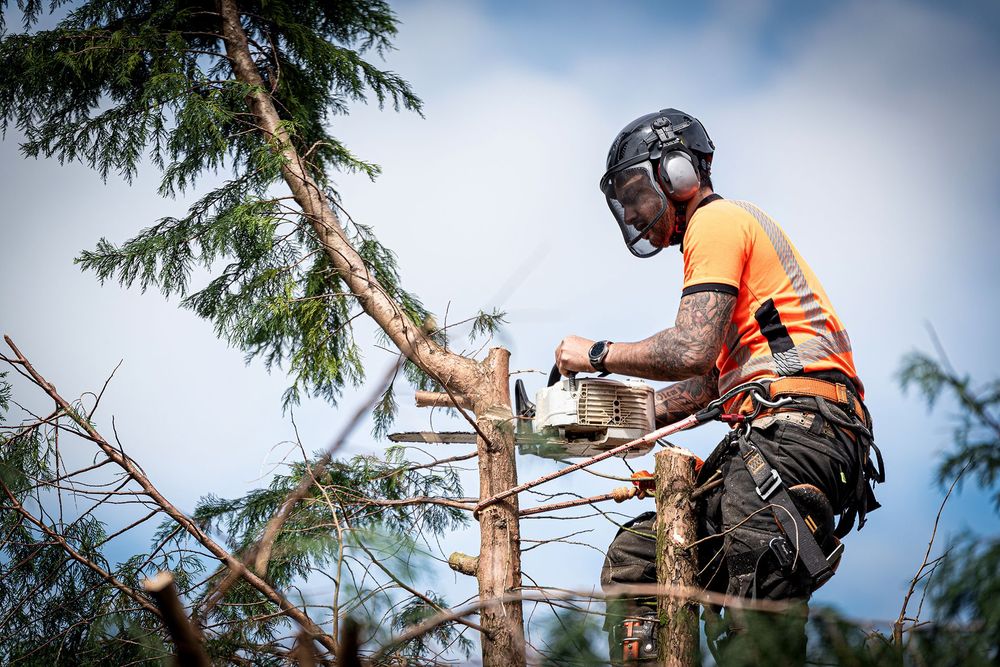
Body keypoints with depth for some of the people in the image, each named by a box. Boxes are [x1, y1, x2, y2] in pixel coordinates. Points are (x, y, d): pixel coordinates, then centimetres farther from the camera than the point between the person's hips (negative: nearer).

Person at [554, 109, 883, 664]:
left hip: (797, 428, -11)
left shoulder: (716, 221, 0)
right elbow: (706, 385, 29)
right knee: (633, 560, 10)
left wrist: (597, 355, 1)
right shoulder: (724, 228, 31)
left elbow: (690, 351, -14)